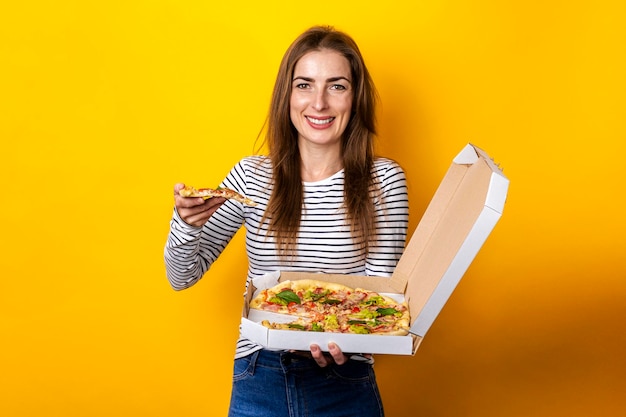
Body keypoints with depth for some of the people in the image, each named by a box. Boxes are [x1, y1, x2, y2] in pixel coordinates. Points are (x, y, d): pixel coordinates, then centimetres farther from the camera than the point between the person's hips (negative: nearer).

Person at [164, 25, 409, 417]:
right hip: (258, 380, 2)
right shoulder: (252, 175, -2)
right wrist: (187, 224, -17)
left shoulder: (384, 180, -6)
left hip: (344, 385, -1)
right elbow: (182, 276, 3)